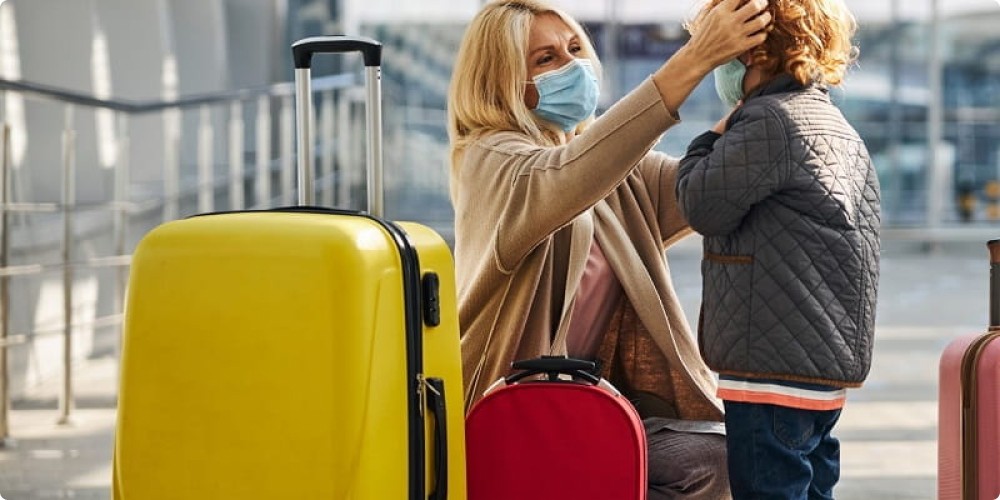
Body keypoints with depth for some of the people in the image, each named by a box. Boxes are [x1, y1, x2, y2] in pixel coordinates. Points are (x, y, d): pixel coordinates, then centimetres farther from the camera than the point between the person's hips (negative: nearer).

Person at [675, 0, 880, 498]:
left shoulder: (767, 121, -15)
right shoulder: (834, 126, 18)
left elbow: (704, 205, -10)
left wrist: (718, 131, 0)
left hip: (775, 368, -10)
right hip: (826, 362, 10)